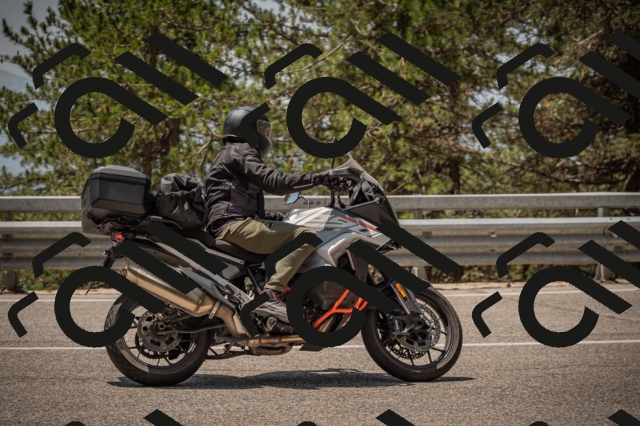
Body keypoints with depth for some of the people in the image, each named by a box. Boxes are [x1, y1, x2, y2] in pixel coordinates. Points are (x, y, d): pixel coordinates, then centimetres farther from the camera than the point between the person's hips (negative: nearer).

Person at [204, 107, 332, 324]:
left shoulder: (228, 155, 30)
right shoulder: (240, 151, -2)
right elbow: (273, 181, -19)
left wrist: (287, 217, 25)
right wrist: (319, 178, -21)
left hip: (231, 225, 11)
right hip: (235, 225, -11)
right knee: (306, 235, -22)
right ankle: (271, 295, -33)